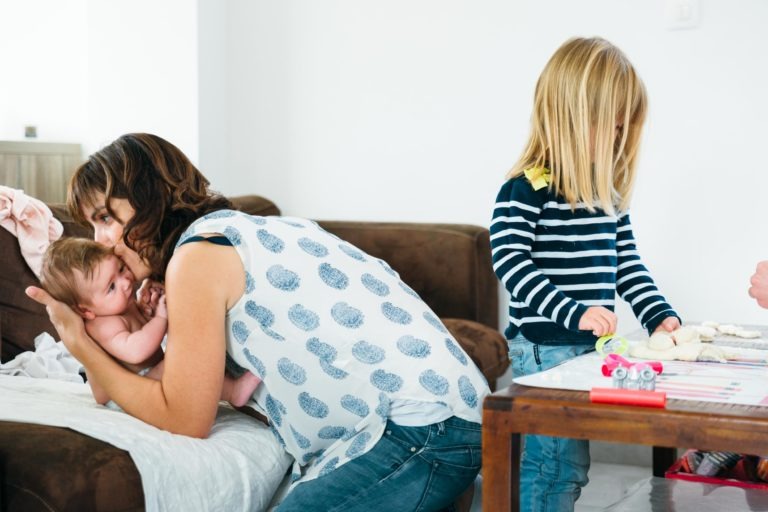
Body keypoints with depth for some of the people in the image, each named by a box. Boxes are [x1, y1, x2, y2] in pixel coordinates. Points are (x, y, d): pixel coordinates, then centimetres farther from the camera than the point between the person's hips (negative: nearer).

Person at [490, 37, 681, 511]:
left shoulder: (609, 191, 11)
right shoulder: (526, 190, -13)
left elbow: (626, 262, 17)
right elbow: (511, 261, -20)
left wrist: (660, 315, 5)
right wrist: (574, 312, -27)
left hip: (592, 347, 8)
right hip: (544, 351, -8)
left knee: (566, 462, 15)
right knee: (560, 464, -2)